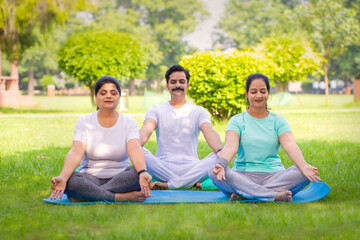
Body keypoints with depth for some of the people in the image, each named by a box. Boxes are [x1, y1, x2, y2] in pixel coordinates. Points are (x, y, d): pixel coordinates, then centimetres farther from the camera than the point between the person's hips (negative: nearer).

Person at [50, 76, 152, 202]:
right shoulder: (84, 122, 1)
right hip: (90, 178, 0)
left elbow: (135, 149, -19)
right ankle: (121, 197, -32)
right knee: (70, 180, -33)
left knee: (138, 173, -32)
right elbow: (76, 152, -15)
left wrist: (143, 172, -41)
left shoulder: (129, 123, 1)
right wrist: (62, 177, -36)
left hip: (120, 179, 0)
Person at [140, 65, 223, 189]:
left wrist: (221, 151, -30)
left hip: (191, 168, 1)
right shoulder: (156, 110, 13)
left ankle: (168, 184, -29)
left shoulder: (199, 111, 13)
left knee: (218, 158, -28)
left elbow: (209, 131, -7)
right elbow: (146, 129, -9)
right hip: (163, 168, 0)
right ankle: (189, 181, -27)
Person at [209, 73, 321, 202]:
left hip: (273, 175, 1)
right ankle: (274, 195, -36)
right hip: (243, 175, -1)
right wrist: (221, 163, -34)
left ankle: (245, 194, -32)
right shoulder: (237, 121, 9)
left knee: (303, 173, -27)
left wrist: (304, 166, -27)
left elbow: (290, 145, -6)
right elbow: (230, 146, -10)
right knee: (214, 172, -31)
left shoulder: (278, 121, 12)